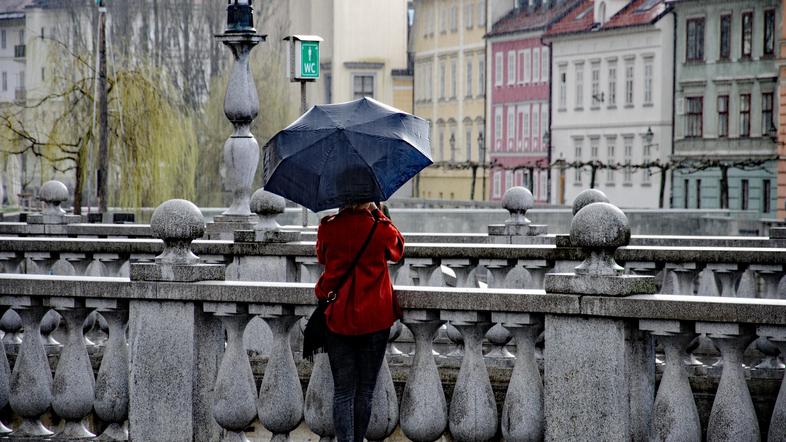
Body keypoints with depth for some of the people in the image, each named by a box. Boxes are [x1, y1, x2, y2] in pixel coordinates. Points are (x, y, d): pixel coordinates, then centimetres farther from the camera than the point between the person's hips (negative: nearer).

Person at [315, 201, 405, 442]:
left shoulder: (327, 228, -7)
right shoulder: (380, 228, -11)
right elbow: (398, 249, 11)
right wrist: (377, 213, 13)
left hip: (337, 319, 1)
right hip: (374, 320, -1)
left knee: (343, 391, 3)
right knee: (365, 390, 10)